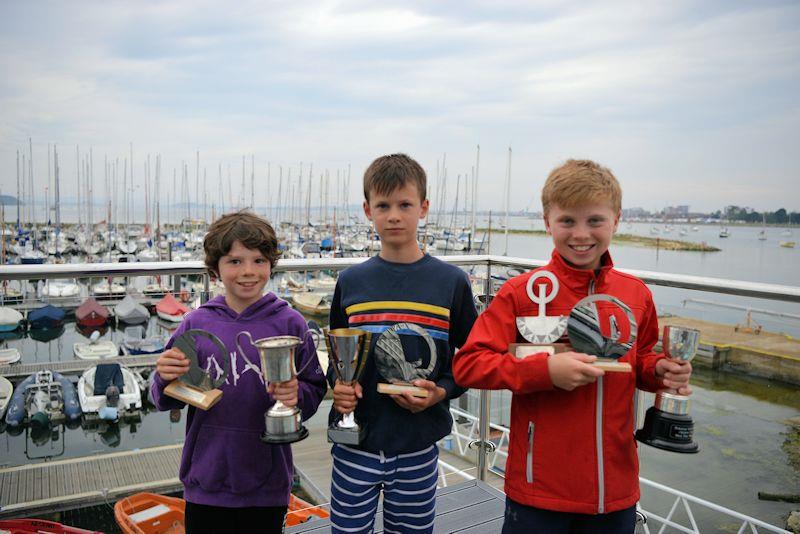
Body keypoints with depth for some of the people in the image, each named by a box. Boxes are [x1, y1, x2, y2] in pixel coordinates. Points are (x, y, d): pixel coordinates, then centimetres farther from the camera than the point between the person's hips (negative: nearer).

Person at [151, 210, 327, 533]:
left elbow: (315, 392, -3)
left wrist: (296, 396, -24)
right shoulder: (197, 324, -4)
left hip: (267, 484, -1)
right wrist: (166, 380, -18)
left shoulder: (290, 323, -7)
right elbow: (167, 402, 3)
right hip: (206, 482, 1)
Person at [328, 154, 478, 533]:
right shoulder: (350, 282, 1)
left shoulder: (451, 282, -4)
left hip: (417, 448, -1)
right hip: (354, 446, 1)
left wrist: (441, 391, -14)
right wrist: (338, 387, -9)